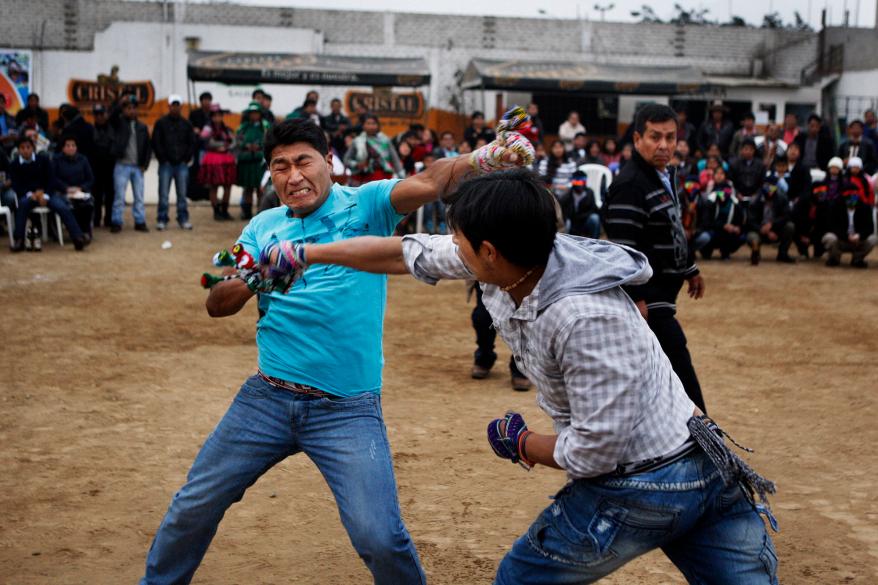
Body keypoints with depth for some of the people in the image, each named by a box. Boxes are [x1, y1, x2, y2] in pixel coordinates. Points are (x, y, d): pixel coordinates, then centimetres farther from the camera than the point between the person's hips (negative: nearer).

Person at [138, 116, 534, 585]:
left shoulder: (365, 204, -1)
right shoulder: (264, 226, 9)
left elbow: (429, 183, -19)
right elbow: (216, 305, 4)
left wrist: (485, 158, -37)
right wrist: (258, 278, -16)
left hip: (348, 409, -3)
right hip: (267, 399, 4)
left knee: (379, 538, -13)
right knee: (193, 507, 12)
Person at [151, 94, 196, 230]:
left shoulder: (187, 124, 11)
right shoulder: (161, 123, 4)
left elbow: (192, 143, 13)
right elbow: (156, 143, 2)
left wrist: (186, 159, 2)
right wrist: (163, 159, -4)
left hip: (182, 164, 2)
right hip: (166, 164, -2)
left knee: (182, 194, 5)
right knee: (163, 195, -3)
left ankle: (183, 219, 11)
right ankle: (162, 220, 1)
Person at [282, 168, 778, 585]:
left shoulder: (587, 317, -29)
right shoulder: (506, 260, -5)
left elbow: (594, 450, -23)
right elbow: (405, 254, 9)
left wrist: (522, 445, -4)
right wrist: (308, 253, 16)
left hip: (637, 489, -7)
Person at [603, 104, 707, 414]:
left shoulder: (666, 177, 13)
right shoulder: (629, 185, -20)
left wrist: (690, 269, 29)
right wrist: (635, 299, -27)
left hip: (661, 296, 10)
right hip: (645, 300, -10)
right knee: (680, 373, -8)